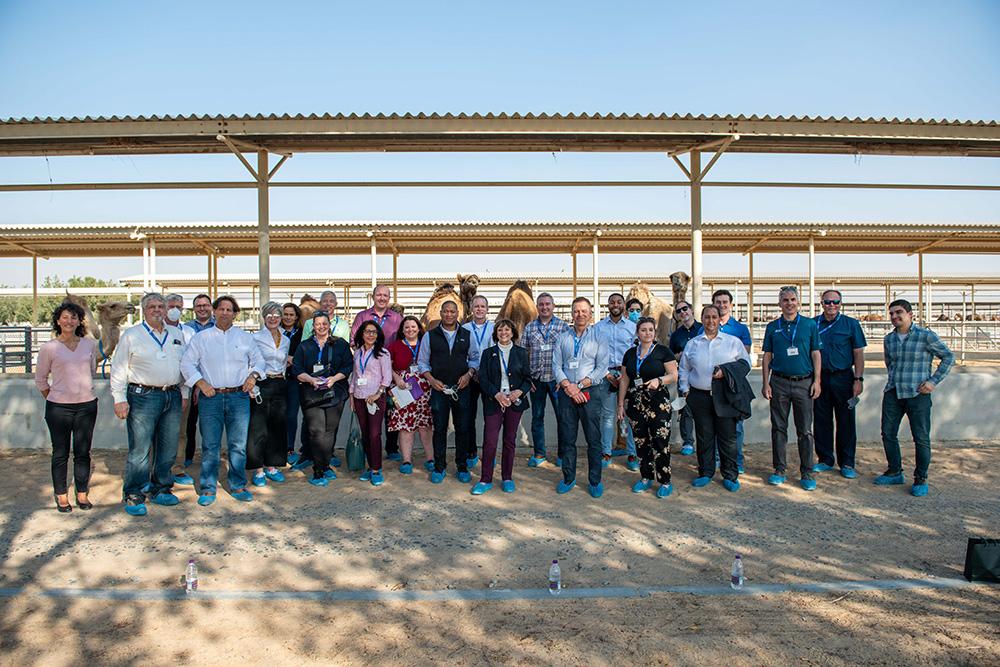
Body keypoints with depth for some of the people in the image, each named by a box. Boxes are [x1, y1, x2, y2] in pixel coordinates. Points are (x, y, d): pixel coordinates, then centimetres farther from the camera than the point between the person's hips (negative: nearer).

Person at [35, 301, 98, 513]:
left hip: (87, 405, 2)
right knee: (60, 453, 6)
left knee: (83, 452, 8)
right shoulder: (49, 348, -3)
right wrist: (53, 400, 9)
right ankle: (61, 496, 18)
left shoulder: (90, 345, 4)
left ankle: (82, 494, 19)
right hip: (58, 407, -2)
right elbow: (40, 379, 8)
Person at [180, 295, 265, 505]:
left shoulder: (245, 337, 12)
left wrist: (253, 375, -3)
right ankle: (208, 489, 11)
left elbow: (258, 360, 16)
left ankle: (238, 486, 14)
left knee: (238, 444, 3)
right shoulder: (200, 338, 8)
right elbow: (186, 364, 4)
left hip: (239, 396, 1)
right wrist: (201, 383, -8)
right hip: (211, 397, -1)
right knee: (210, 446, 1)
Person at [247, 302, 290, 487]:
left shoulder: (285, 340, 13)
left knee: (278, 427, 8)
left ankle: (271, 466, 19)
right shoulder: (255, 338, -3)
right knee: (258, 428, -4)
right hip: (261, 384, -5)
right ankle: (258, 470, 5)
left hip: (279, 385, 5)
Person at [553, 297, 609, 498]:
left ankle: (595, 481, 11)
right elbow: (556, 366, 5)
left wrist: (579, 386, -11)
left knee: (593, 439, 0)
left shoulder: (598, 338, 3)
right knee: (567, 438, 7)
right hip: (566, 393, 2)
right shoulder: (562, 339, 11)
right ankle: (568, 478, 19)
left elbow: (602, 368, -4)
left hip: (590, 392, -2)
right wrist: (568, 386, -10)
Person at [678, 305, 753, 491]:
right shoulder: (692, 344, 12)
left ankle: (730, 476, 12)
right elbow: (683, 370, 16)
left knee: (728, 437, 1)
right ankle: (705, 473, 19)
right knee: (704, 437, 8)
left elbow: (746, 364, 5)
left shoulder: (733, 342, 6)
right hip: (699, 397, 2)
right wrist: (684, 389, 6)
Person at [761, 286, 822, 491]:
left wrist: (817, 381, -3)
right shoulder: (772, 327, 8)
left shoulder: (810, 325, 5)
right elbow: (767, 357, 8)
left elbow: (816, 354, 4)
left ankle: (807, 472, 10)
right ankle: (779, 470, 15)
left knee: (805, 430, 2)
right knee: (778, 428, 6)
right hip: (779, 382, 1)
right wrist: (765, 383, 1)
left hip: (804, 382, -1)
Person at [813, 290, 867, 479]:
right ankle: (825, 460, 19)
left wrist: (858, 379, -6)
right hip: (820, 378, 1)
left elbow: (858, 353, 2)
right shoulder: (813, 324, 7)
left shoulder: (851, 324, 4)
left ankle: (847, 463, 12)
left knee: (846, 421, 2)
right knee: (821, 421, 6)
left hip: (843, 378, -1)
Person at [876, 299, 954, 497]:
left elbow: (948, 357, 0)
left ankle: (921, 479, 14)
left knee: (921, 438, 0)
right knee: (888, 434, 8)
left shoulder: (926, 336, -7)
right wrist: (895, 381, 13)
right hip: (892, 393, 5)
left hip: (917, 394, -5)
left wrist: (933, 381, -7)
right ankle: (895, 472, 24)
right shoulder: (888, 339, 9)